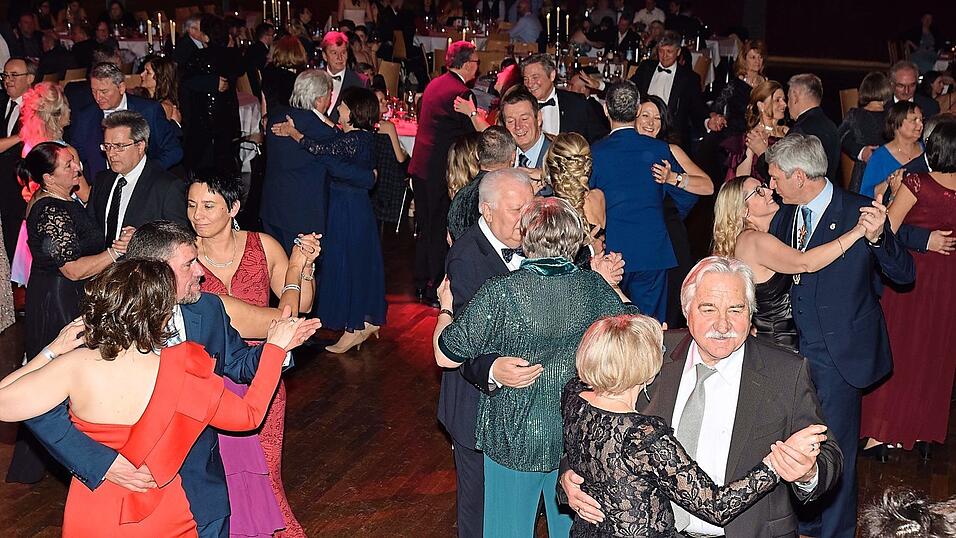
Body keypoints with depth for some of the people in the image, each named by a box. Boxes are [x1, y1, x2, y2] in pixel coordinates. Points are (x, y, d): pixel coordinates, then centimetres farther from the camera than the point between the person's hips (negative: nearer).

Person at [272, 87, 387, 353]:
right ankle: (369, 321, 25)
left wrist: (293, 133, -15)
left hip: (348, 210, -10)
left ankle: (354, 328, 7)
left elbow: (320, 150, -28)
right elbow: (328, 145, 9)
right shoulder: (360, 137, 8)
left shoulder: (354, 140, -22)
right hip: (357, 208, 10)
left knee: (346, 263, -1)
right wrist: (295, 131, 2)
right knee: (361, 262, 16)